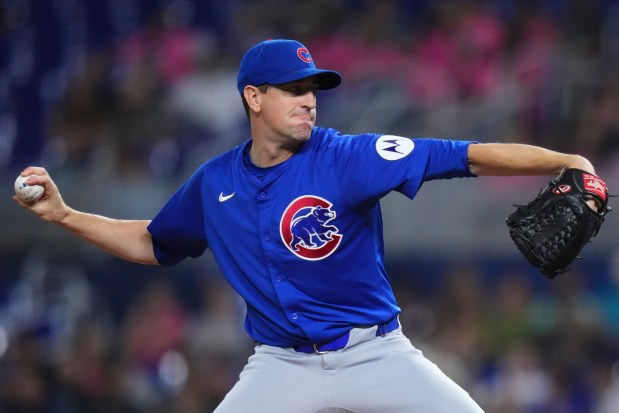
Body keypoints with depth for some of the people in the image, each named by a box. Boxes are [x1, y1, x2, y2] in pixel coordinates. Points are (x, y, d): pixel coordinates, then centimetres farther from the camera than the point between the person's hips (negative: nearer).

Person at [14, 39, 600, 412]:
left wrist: (564, 162, -34)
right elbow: (153, 244, 21)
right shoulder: (214, 184, 2)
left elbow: (468, 157, -22)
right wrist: (64, 216, 12)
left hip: (375, 354, -2)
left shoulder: (349, 158, -12)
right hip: (282, 364, 2)